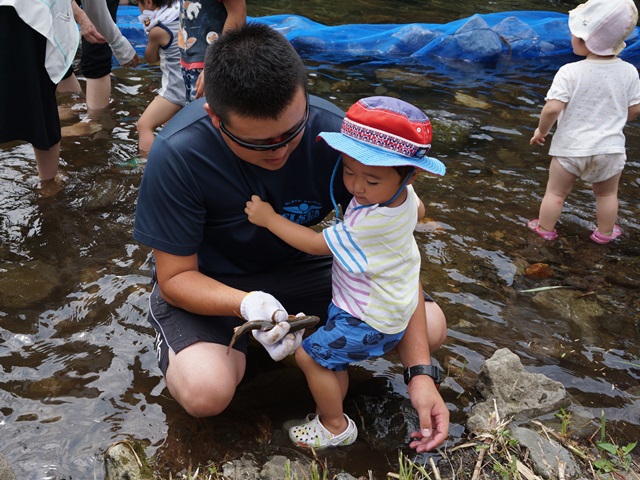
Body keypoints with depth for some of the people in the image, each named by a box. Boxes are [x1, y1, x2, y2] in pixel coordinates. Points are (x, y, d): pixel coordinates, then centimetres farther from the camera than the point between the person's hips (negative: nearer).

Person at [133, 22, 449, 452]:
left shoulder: (335, 134, -24)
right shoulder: (178, 154, -29)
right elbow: (175, 275, -18)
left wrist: (420, 371, -23)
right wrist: (248, 304, -40)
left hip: (297, 267, 3)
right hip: (208, 282, -2)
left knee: (431, 326, -9)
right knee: (205, 391, -33)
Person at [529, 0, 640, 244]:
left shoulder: (569, 72, -21)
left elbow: (552, 108, -24)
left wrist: (541, 130, -5)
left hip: (571, 148, -3)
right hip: (611, 147, 3)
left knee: (556, 192, 17)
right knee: (607, 194, 24)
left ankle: (545, 228, 32)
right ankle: (605, 232, 38)